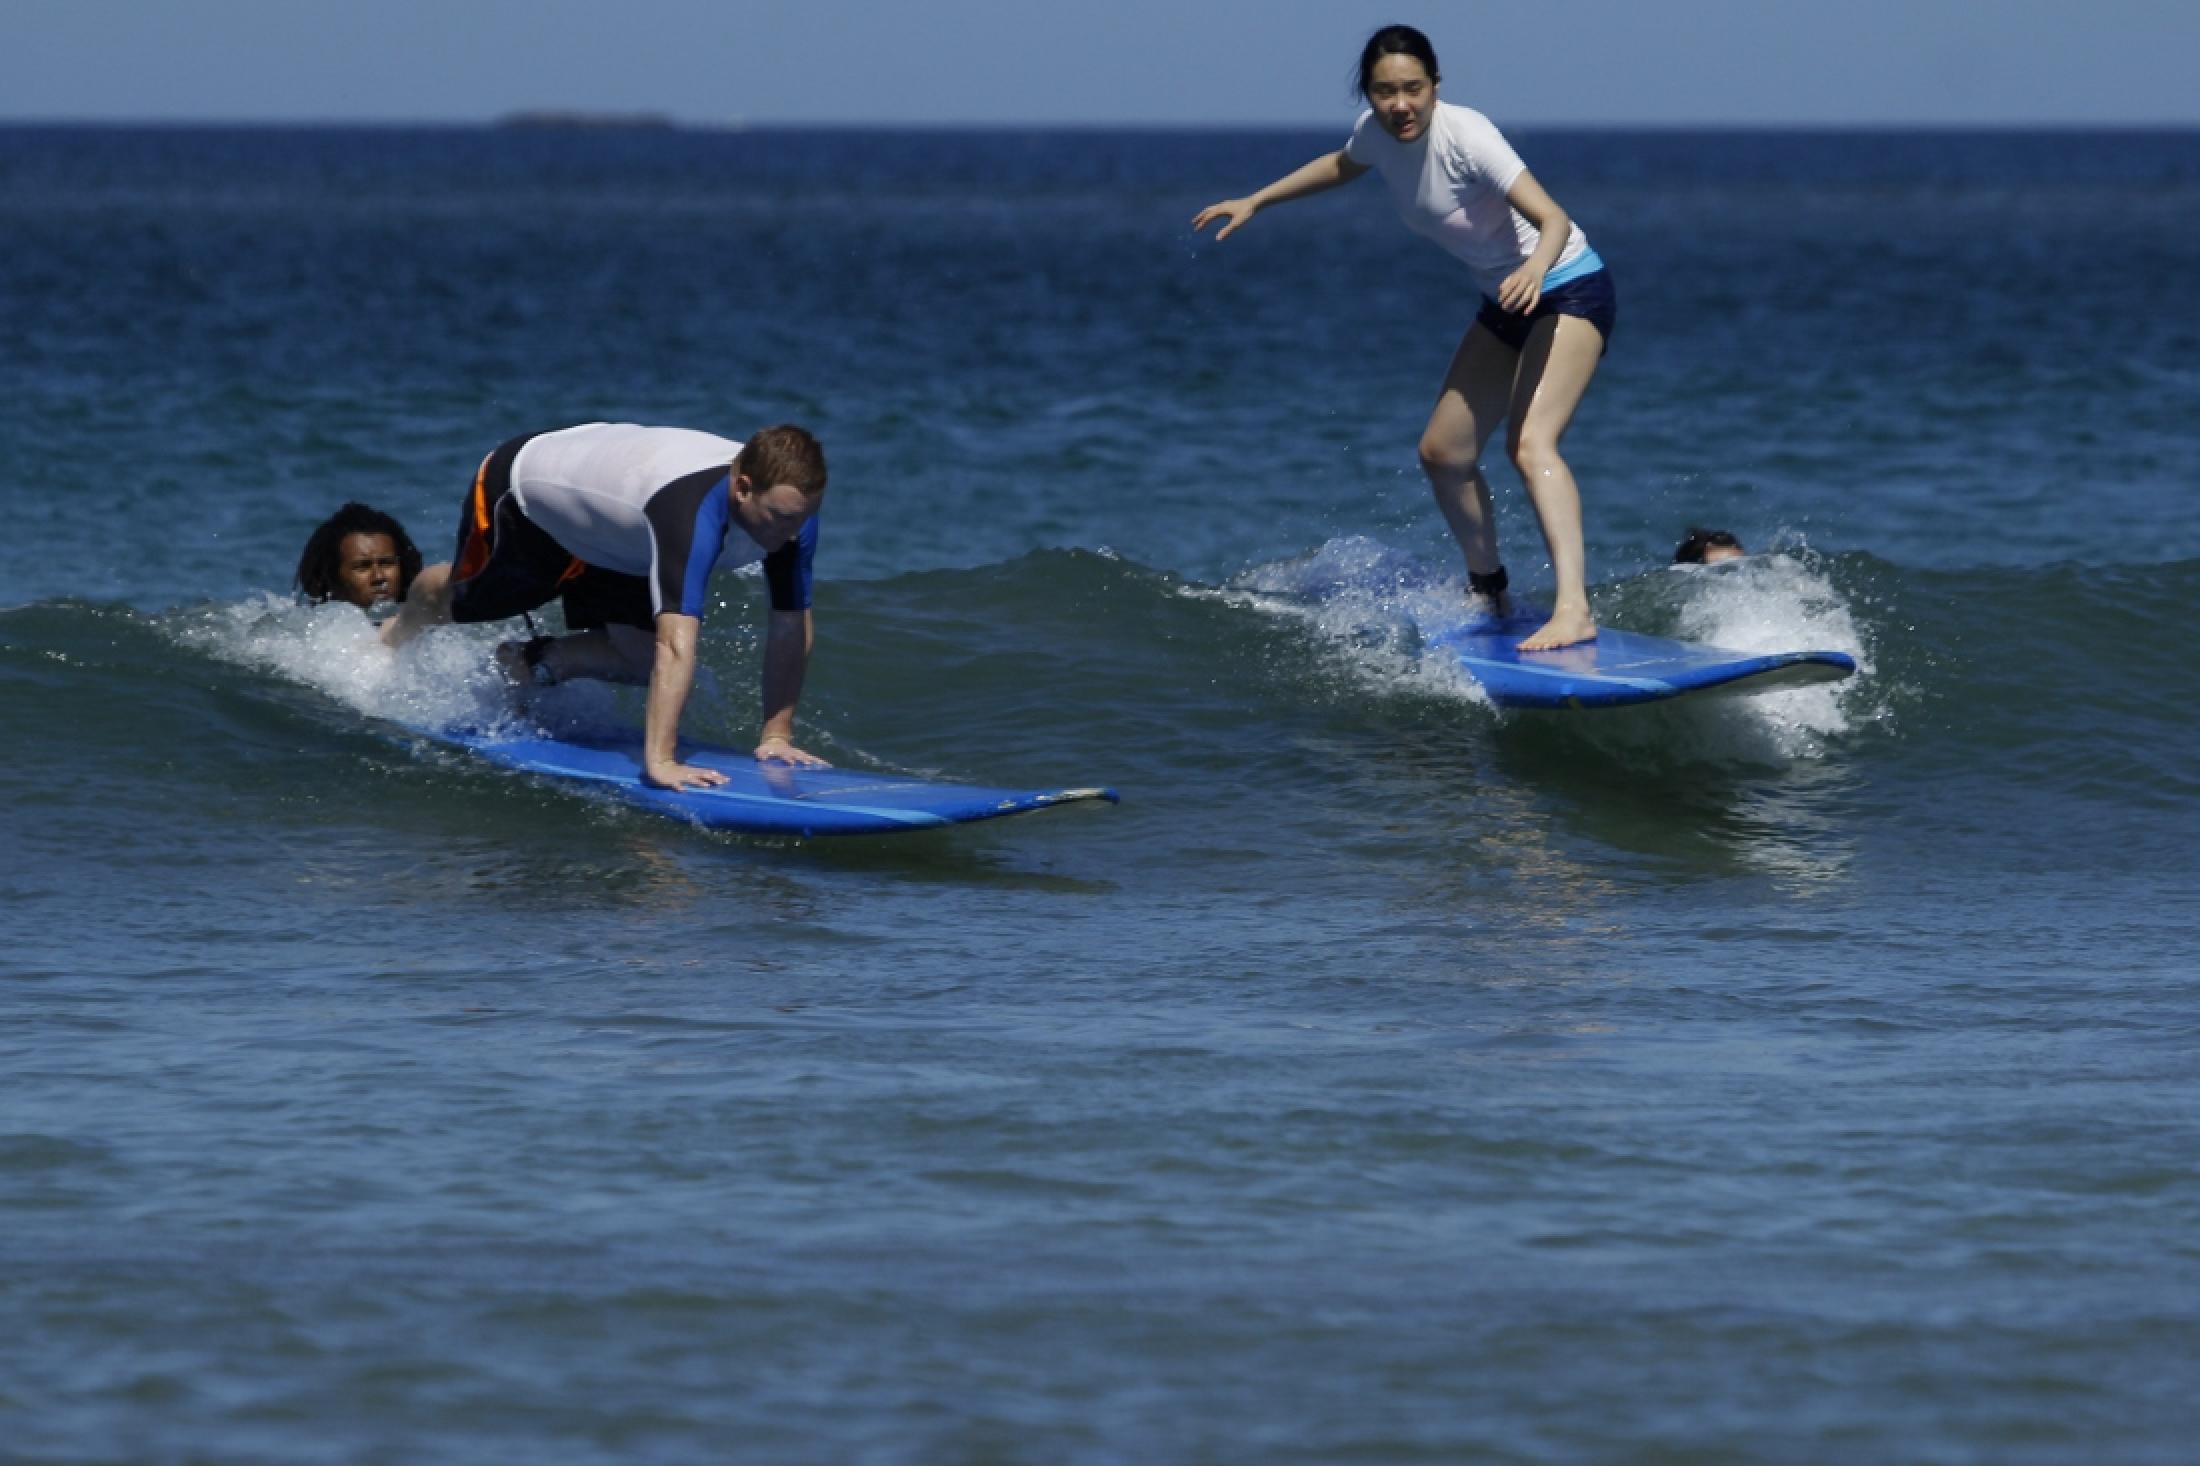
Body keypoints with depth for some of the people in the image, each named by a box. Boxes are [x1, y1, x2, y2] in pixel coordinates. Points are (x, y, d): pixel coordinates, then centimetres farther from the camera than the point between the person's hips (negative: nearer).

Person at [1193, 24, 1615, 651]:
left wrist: (1535, 269, -56)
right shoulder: (1377, 132, -4)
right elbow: (1343, 165, 22)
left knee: (1531, 444, -28)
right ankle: (1488, 591, 36)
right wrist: (1254, 202, 22)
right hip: (1507, 302, 9)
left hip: (1568, 291, -9)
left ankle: (1573, 610, -40)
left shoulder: (1464, 136, -27)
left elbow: (1553, 218, -35)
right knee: (1443, 453, 13)